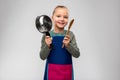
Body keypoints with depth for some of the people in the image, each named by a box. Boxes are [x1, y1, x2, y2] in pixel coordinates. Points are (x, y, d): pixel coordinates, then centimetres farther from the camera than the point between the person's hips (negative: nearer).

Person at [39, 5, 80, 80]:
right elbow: (42, 57, -4)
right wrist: (47, 46, -20)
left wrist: (68, 45, -18)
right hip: (52, 70, -1)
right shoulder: (47, 36, -4)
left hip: (67, 70, 1)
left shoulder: (70, 35, -1)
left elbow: (77, 54, -4)